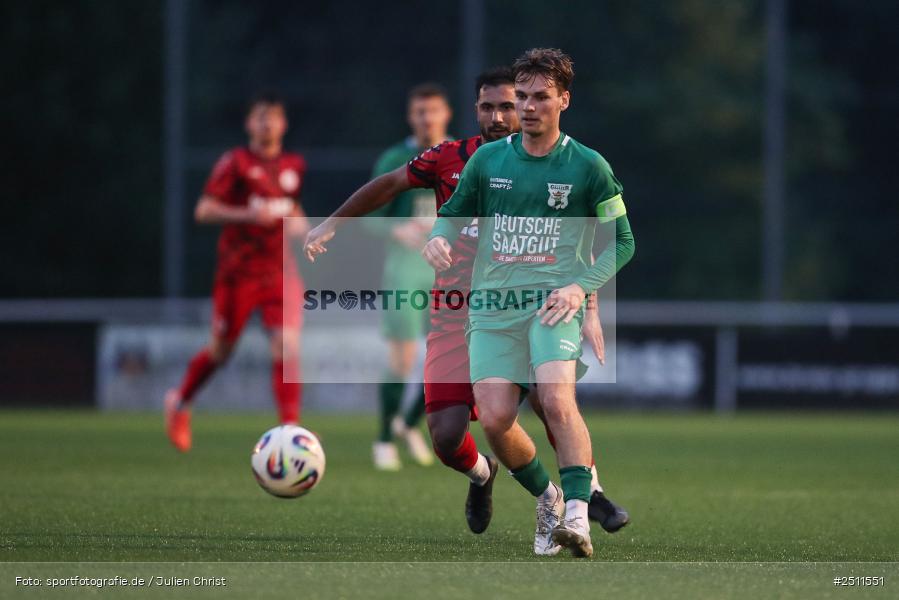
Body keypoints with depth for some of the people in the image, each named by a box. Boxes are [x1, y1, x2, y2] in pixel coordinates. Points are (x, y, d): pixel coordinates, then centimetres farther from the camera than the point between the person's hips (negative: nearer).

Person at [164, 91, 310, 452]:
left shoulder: (294, 166, 10)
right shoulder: (236, 162, -6)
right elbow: (204, 210, -11)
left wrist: (300, 225, 6)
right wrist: (247, 215, -24)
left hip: (279, 270, 3)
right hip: (238, 270, -3)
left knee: (287, 344, -14)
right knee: (221, 349, 9)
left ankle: (290, 426, -16)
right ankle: (180, 402, 36)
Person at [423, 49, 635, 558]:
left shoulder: (588, 166, 3)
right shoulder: (488, 159, 10)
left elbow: (622, 241, 7)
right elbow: (454, 215, 21)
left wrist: (581, 286, -8)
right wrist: (439, 239, -4)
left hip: (553, 304, -3)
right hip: (493, 307, 3)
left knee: (558, 401, -27)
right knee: (495, 418, -9)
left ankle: (577, 513, -27)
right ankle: (547, 498, 16)